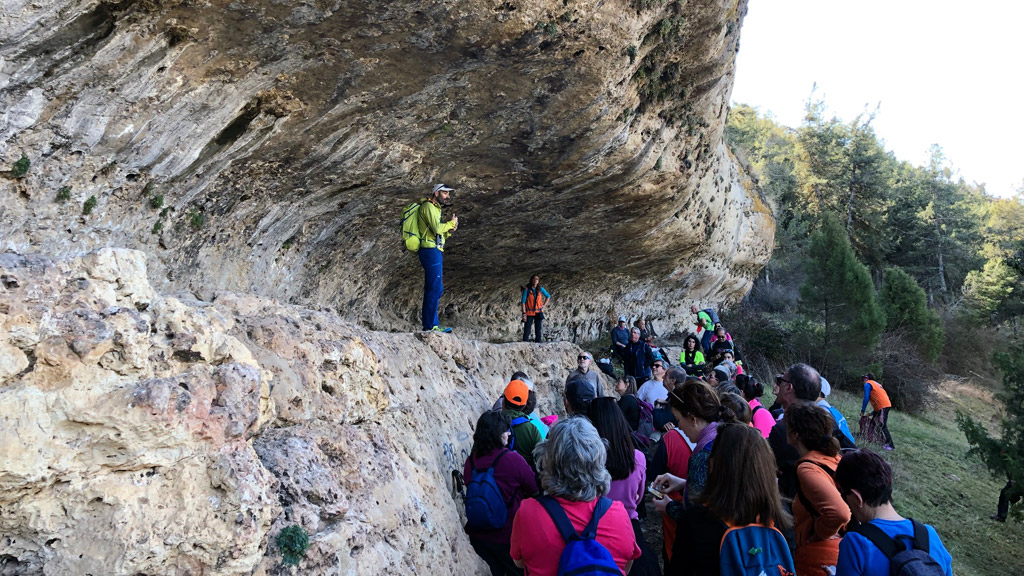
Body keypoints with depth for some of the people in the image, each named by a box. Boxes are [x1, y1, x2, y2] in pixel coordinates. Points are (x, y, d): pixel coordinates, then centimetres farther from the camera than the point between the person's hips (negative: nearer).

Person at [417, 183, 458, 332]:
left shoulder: (435, 209, 26)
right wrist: (451, 223, -3)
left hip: (435, 251, 11)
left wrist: (449, 231, 7)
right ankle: (431, 325, -16)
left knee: (435, 289, 9)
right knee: (435, 288, -15)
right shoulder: (429, 207, -5)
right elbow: (437, 228, -18)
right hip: (431, 249, -11)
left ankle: (429, 325, 11)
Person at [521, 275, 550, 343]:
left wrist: (543, 305, 6)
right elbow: (523, 302, -9)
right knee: (526, 331, -5)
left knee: (538, 330, 6)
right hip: (529, 313, -3)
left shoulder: (540, 289, 0)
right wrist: (524, 313, -15)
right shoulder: (527, 289, -9)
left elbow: (548, 296, 16)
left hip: (538, 313, 3)